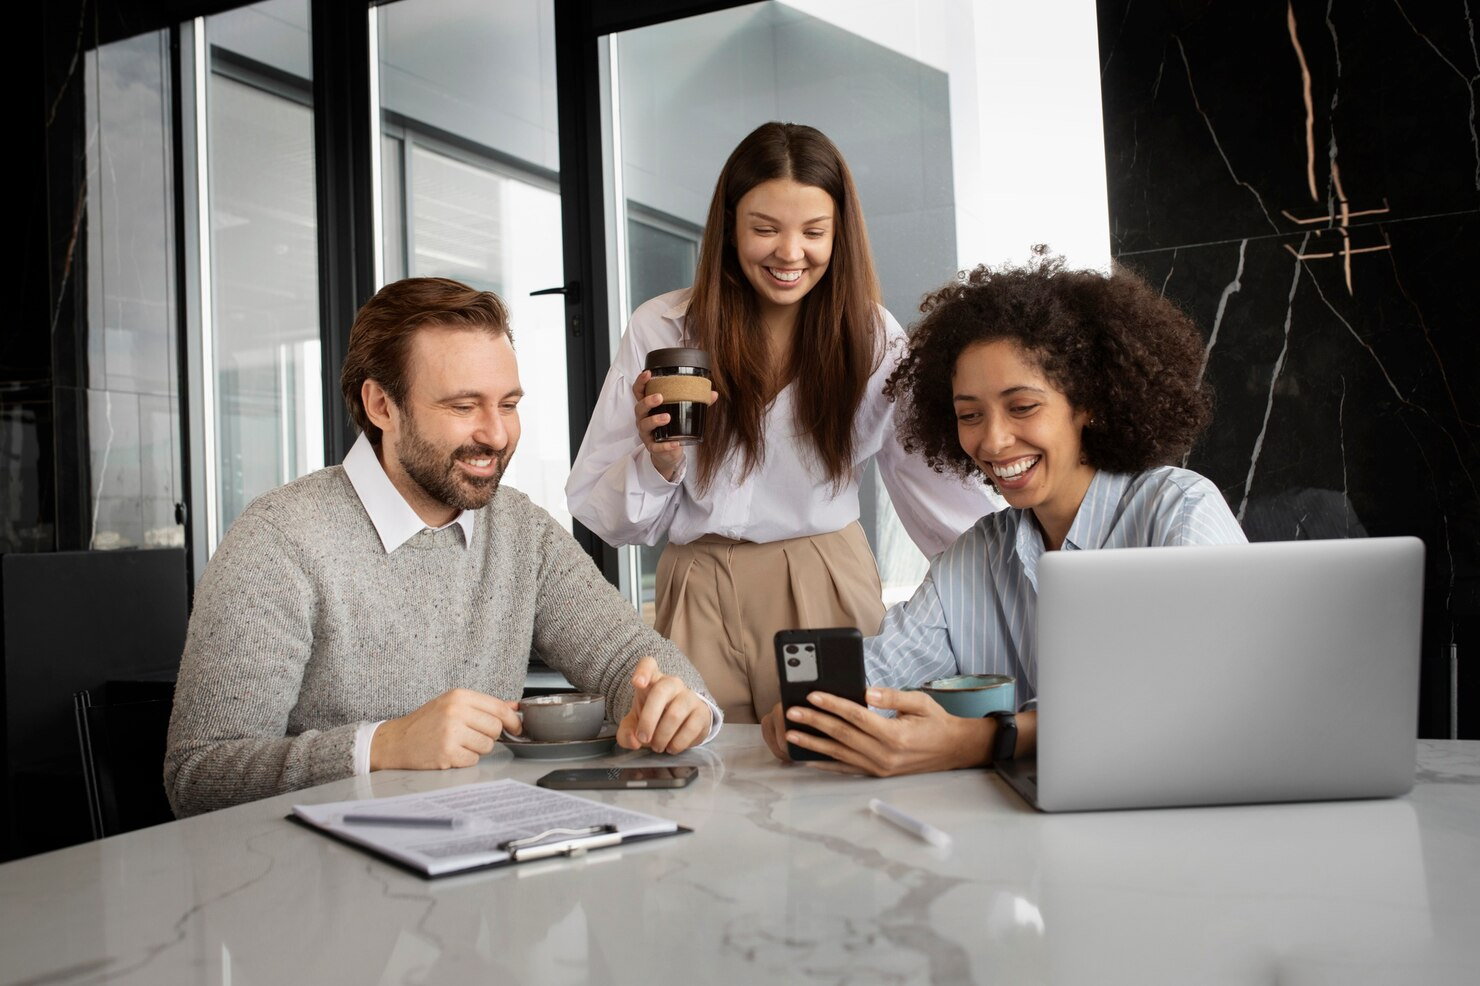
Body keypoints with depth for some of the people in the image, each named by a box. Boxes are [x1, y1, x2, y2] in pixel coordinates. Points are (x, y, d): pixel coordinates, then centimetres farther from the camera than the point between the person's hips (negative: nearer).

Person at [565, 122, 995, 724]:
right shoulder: (661, 329, -3)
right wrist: (658, 464, -19)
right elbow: (599, 514, -1)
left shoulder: (871, 335, -1)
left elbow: (941, 496, -2)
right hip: (700, 591, 0)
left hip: (829, 589, 1)